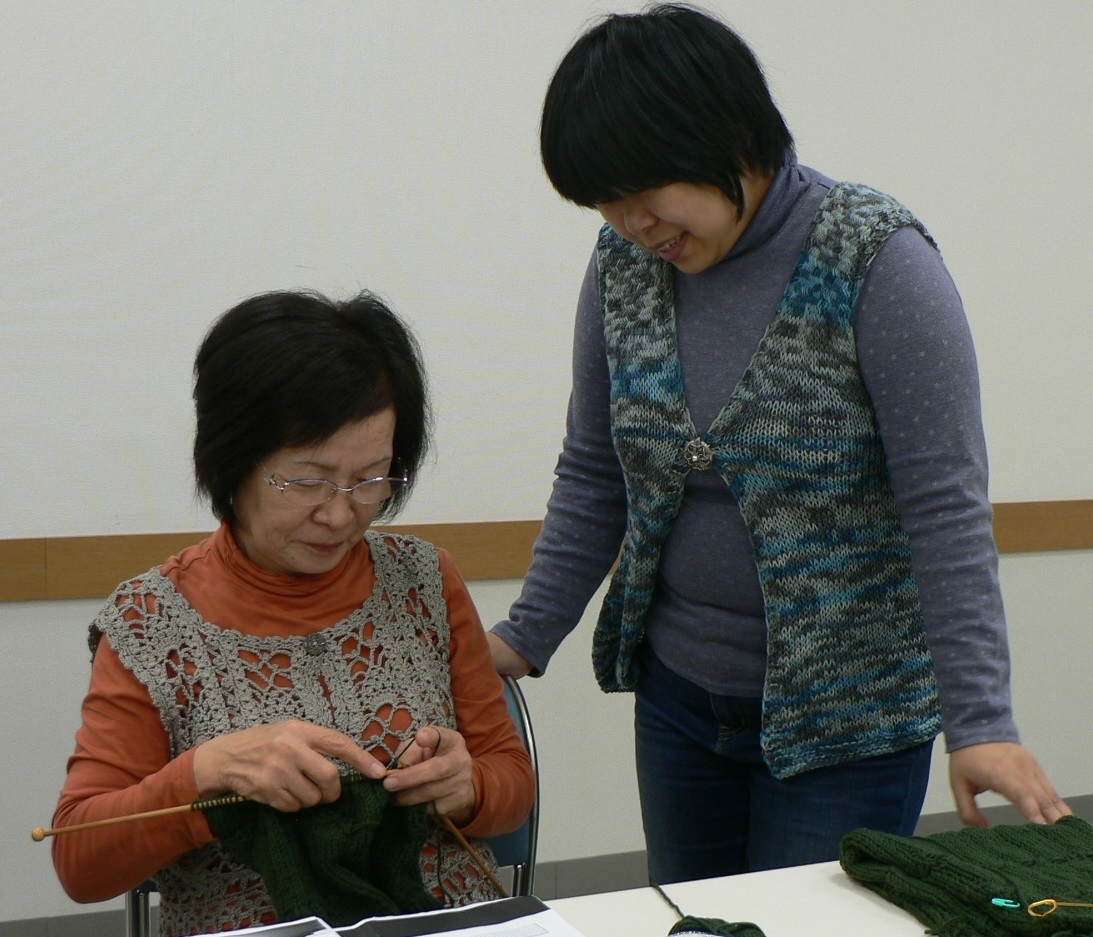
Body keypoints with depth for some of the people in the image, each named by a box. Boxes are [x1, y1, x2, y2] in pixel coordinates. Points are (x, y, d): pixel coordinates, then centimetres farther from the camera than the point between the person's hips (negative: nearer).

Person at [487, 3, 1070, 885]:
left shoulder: (876, 260, -17)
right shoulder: (625, 265, -2)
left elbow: (947, 507, -20)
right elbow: (593, 476, 7)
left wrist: (979, 721, -24)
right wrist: (525, 637, 1)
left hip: (843, 718, -5)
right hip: (677, 696, 5)